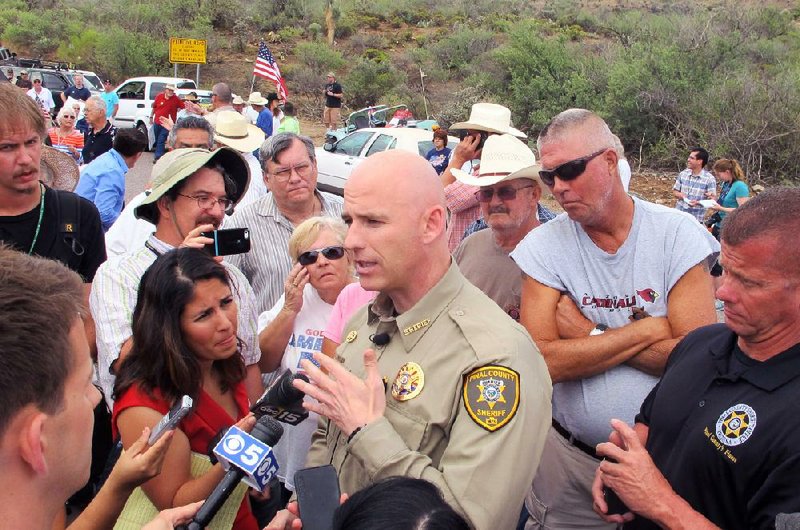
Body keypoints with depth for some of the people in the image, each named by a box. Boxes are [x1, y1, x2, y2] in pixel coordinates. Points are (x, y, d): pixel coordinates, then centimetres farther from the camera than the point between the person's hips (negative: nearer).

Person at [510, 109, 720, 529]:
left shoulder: (677, 234, -11)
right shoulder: (543, 246, -9)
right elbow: (544, 362, -20)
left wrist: (588, 334, -19)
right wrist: (648, 328, -20)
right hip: (570, 457, 0)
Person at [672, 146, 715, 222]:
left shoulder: (709, 179, -9)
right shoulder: (683, 174, 5)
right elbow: (675, 191, 13)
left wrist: (698, 203, -26)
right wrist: (680, 195, -10)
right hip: (679, 215, 4)